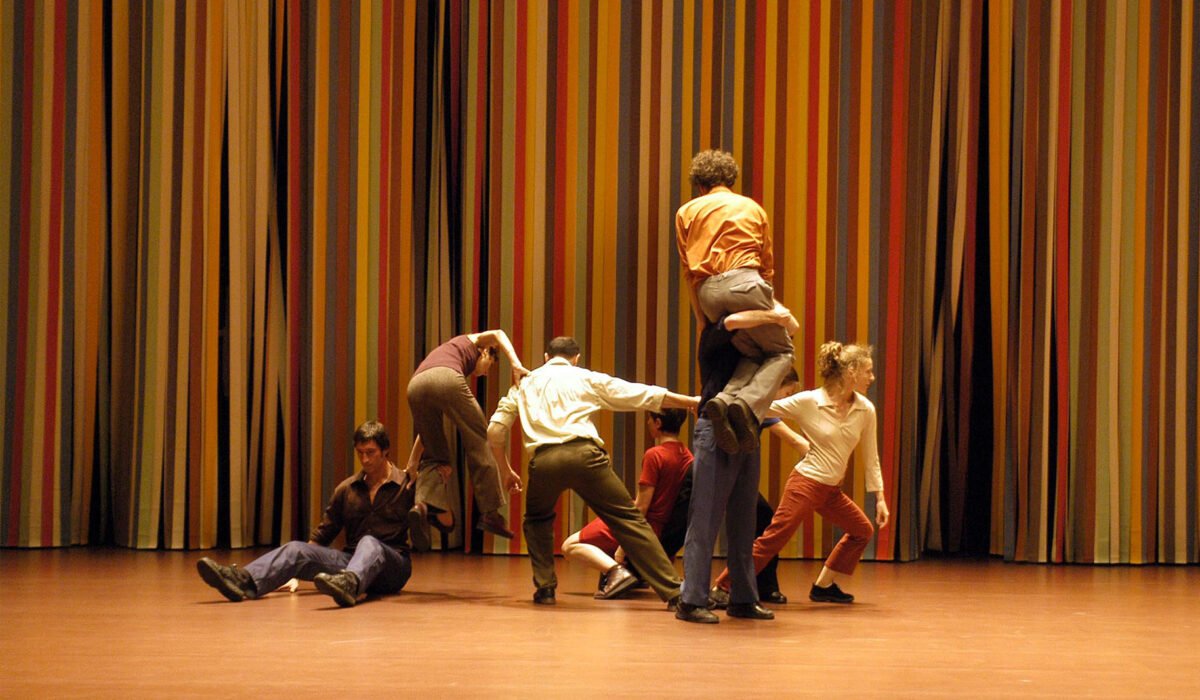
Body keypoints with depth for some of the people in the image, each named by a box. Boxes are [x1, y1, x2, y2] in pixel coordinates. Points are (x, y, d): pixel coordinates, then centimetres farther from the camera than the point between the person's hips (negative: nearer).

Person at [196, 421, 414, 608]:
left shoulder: (407, 485, 3)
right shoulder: (346, 489, 16)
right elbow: (324, 532, 18)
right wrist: (301, 563, 6)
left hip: (392, 564, -4)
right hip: (351, 560, 4)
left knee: (369, 543, -37)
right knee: (297, 549, -19)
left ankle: (349, 584, -71)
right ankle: (245, 581, -46)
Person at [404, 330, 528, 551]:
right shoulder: (471, 342, 35)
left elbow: (429, 425, 40)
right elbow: (498, 334, 10)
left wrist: (413, 461, 38)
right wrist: (516, 365, 1)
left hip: (416, 386, 5)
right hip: (447, 380, -5)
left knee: (434, 456, 17)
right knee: (480, 442, 9)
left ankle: (423, 504, -9)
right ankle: (490, 512, 8)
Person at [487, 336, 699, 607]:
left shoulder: (525, 383, 27)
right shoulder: (587, 378, 22)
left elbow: (495, 429, 21)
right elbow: (643, 395, 21)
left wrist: (505, 469, 34)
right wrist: (693, 401, 28)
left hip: (543, 460, 2)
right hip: (583, 453, -1)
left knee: (537, 521, 30)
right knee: (628, 519, 3)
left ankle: (545, 587, 17)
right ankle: (672, 590, -3)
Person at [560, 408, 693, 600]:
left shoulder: (654, 455, -18)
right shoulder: (687, 457, 3)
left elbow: (640, 508, -19)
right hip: (664, 534, 8)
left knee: (570, 546, -3)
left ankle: (616, 570, -23)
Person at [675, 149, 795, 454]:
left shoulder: (687, 211, 22)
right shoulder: (753, 208, 22)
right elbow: (767, 263, 24)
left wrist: (702, 321, 22)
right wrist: (769, 303, 36)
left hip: (707, 291, 2)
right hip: (745, 281, -2)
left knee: (754, 354, 14)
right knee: (780, 351, 9)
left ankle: (725, 398, -17)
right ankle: (750, 403, -19)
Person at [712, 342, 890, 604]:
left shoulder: (866, 410, 0)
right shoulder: (808, 402, -14)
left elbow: (870, 457, 9)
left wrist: (879, 498, 9)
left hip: (832, 490, 7)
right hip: (806, 483, -7)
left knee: (862, 531, 14)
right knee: (772, 539, -13)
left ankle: (823, 586, 25)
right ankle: (721, 588, -10)